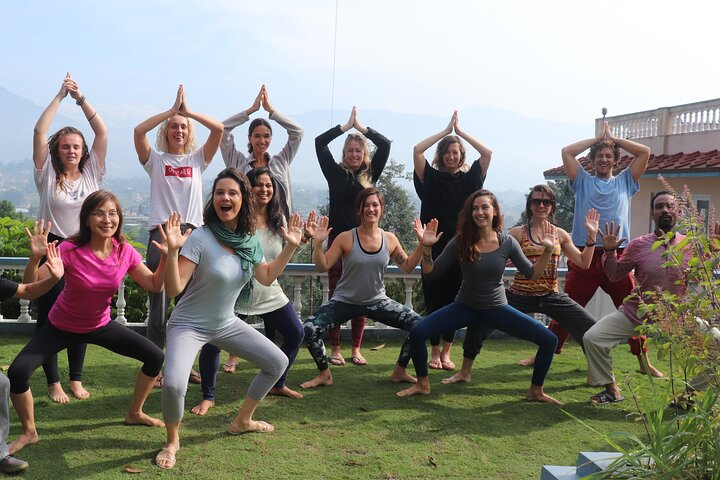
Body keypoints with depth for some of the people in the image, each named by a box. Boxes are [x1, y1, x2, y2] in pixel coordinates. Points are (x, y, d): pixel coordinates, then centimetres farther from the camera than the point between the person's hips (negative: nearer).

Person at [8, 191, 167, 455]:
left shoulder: (125, 252, -16)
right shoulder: (70, 250, -27)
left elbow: (154, 285, -7)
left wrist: (165, 257, -22)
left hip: (100, 326, 3)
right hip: (61, 328, -3)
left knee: (155, 357, -3)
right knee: (17, 372, -20)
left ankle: (134, 413, 22)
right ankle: (29, 432, 7)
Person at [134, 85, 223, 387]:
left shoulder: (198, 159, 13)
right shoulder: (155, 160, 9)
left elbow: (218, 129, 1)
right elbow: (139, 131, -9)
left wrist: (188, 111, 0)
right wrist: (172, 110, -7)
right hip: (161, 234, -2)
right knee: (158, 307, -1)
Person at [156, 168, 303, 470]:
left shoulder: (250, 240, -4)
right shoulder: (200, 238, -23)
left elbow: (267, 278, 10)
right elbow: (173, 289, -26)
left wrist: (290, 246, 3)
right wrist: (173, 250, -40)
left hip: (226, 324, 6)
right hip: (189, 325, -6)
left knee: (278, 363, 10)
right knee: (173, 384, -30)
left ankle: (242, 421, 30)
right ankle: (172, 441, 3)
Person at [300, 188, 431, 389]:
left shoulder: (390, 239, -4)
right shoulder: (346, 238, -14)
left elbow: (407, 267, 7)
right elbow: (322, 267, -13)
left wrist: (422, 244, -3)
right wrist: (318, 243, -27)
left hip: (377, 301, 3)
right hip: (345, 301, -2)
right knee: (309, 329, -22)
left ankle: (399, 371, 14)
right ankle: (324, 374, 4)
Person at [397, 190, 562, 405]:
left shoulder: (507, 242, -8)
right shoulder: (461, 242, -10)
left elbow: (532, 275, -1)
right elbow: (431, 273, -6)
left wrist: (547, 251, -13)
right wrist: (427, 248, -21)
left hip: (497, 308, 1)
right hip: (465, 307, 0)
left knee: (549, 340, -13)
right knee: (417, 332, -19)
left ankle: (536, 391, 11)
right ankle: (422, 384, 6)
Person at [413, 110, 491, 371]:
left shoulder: (469, 178, 7)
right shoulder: (431, 178, 5)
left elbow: (487, 153, -2)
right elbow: (417, 150, -5)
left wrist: (460, 132, 3)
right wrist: (446, 130, -1)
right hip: (434, 247, -1)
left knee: (454, 301, 5)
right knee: (434, 301, 2)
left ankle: (446, 352, 16)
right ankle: (435, 352, 14)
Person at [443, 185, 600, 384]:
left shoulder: (560, 234, 9)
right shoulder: (518, 233, 0)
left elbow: (584, 263, 9)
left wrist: (592, 235, 2)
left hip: (551, 297, 2)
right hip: (519, 296, -2)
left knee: (591, 328, -4)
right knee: (478, 322, -16)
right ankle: (465, 372, 4)